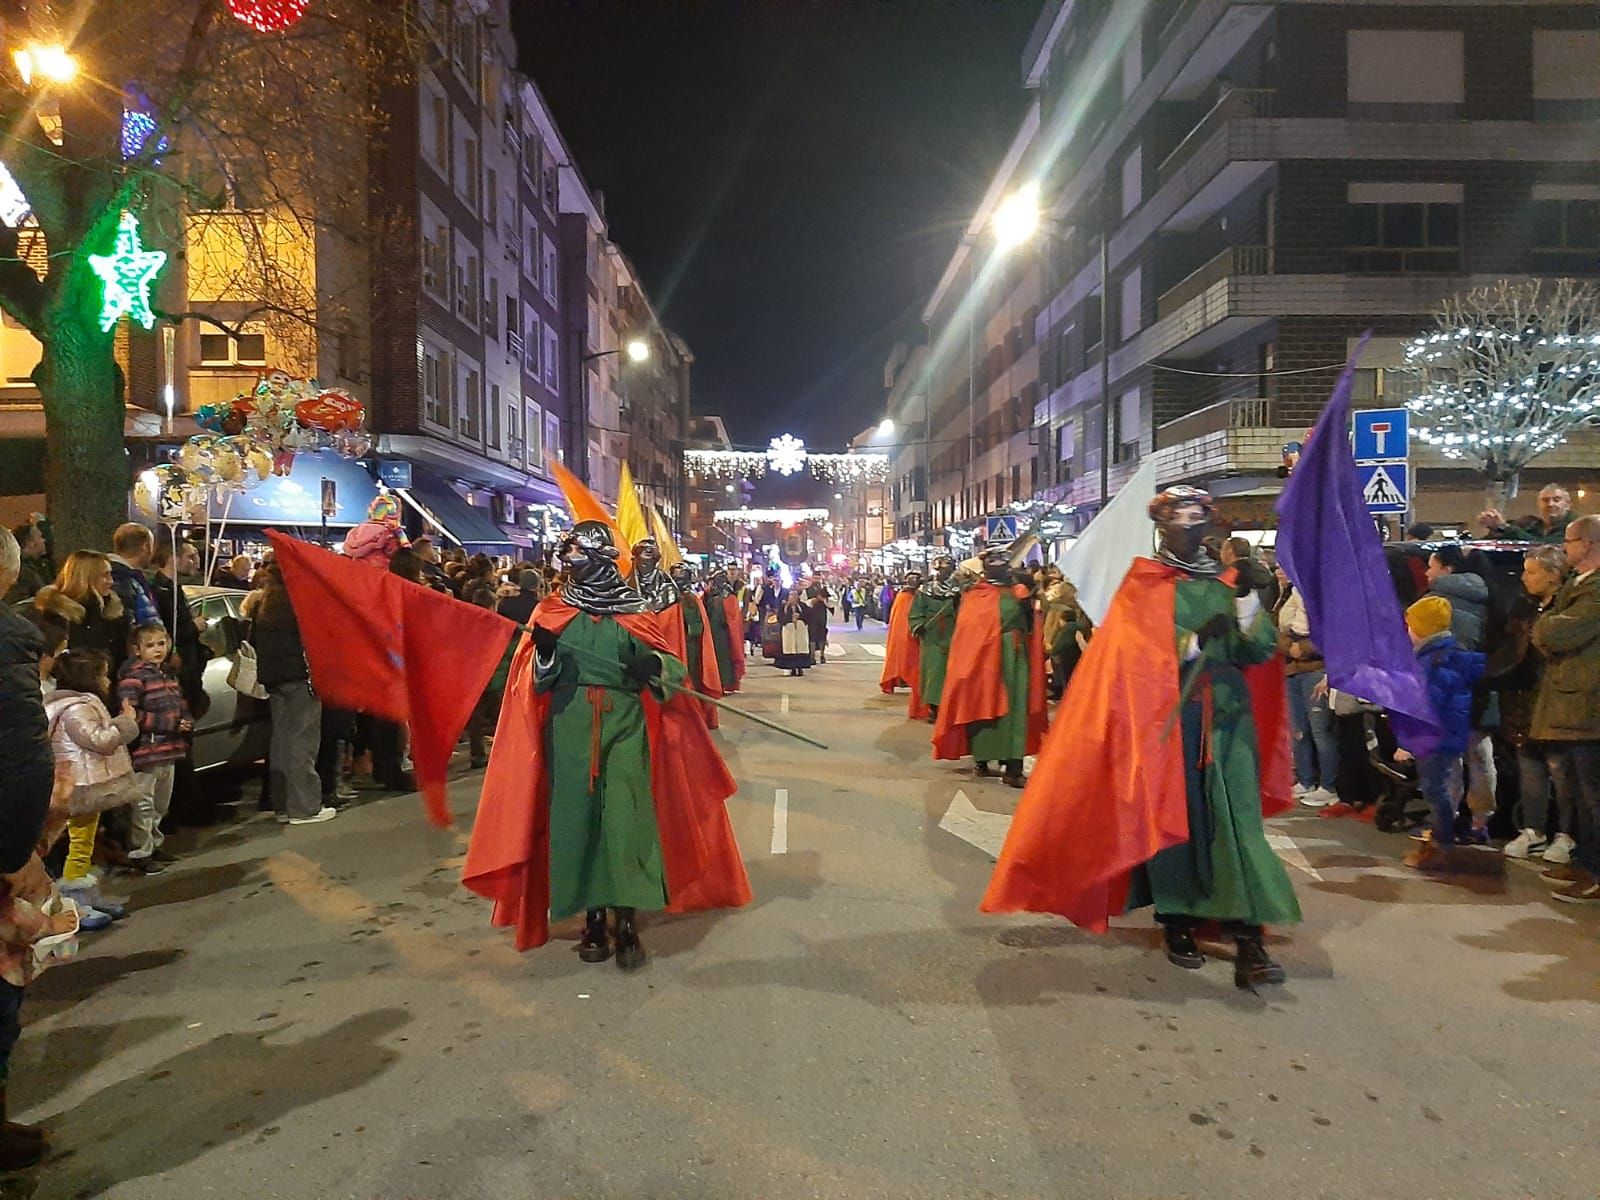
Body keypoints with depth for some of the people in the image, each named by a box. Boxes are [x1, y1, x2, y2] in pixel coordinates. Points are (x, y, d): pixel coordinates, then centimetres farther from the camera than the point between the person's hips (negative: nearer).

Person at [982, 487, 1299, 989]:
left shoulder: (1225, 584, 14)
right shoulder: (1142, 587, 3)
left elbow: (1259, 652, 5)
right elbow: (1134, 655, -9)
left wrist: (1248, 596, -11)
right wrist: (1195, 642, -21)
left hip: (1226, 719, 3)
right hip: (1166, 717, -3)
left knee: (1234, 817, -5)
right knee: (1170, 814, 0)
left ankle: (1249, 938, -6)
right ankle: (1176, 922, 14)